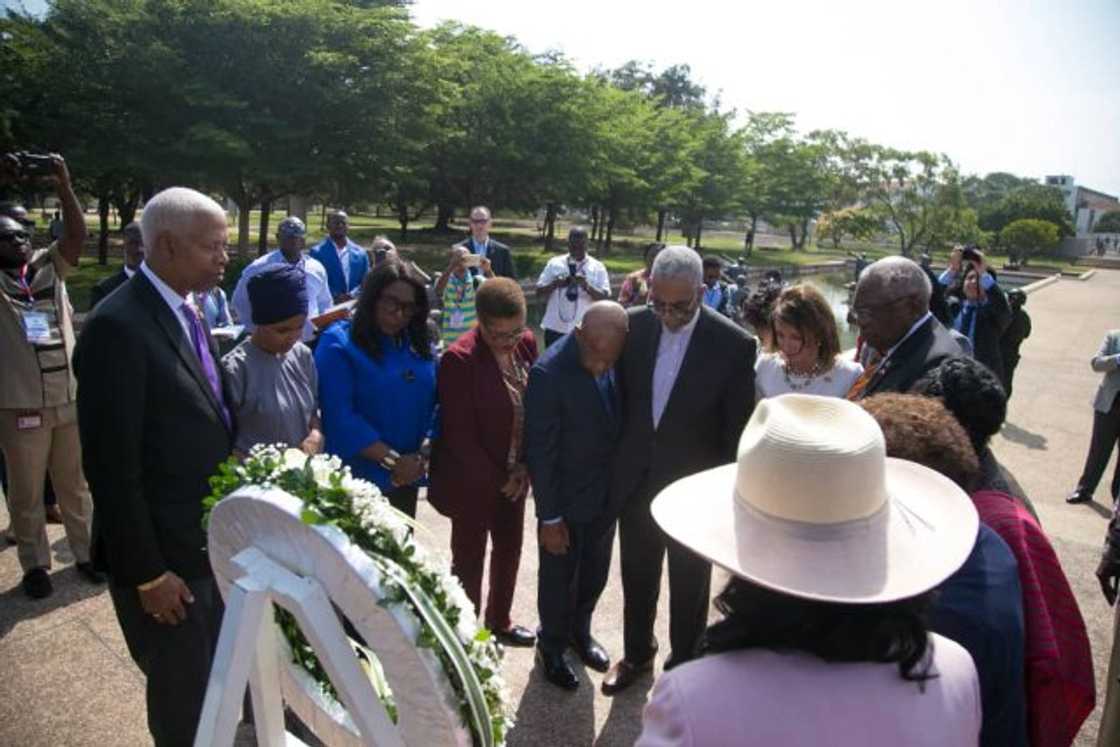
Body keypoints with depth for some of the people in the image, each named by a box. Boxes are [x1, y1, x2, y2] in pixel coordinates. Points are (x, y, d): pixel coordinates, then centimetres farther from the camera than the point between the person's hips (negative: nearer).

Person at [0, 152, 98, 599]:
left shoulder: (50, 267, 7)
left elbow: (78, 236, -6)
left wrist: (64, 188, -17)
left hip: (70, 400, 2)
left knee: (75, 486, 15)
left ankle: (86, 552, 28)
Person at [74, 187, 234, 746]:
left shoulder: (187, 313, 6)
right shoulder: (117, 325, -21)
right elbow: (111, 465, -21)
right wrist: (148, 572, -17)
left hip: (211, 542, 8)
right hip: (166, 553, -7)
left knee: (217, 685, 23)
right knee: (183, 702, 12)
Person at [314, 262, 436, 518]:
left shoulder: (420, 345, 7)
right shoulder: (338, 343, -12)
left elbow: (434, 403, 4)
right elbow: (339, 415, -19)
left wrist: (423, 454, -11)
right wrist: (392, 460, -19)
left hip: (407, 476, 6)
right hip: (357, 476, -6)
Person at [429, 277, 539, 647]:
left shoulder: (527, 343, -5)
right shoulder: (460, 358, -23)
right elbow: (459, 432, -20)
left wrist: (524, 465, -6)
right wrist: (495, 479, -12)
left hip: (514, 474, 6)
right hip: (473, 480, -6)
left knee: (509, 549, 21)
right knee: (469, 558, 10)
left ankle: (499, 620, 43)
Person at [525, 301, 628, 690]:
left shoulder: (617, 360, -11)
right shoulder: (549, 373, -27)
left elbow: (618, 419, 2)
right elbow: (540, 453, -20)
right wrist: (549, 518, -15)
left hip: (607, 493, 5)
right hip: (566, 500, -5)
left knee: (594, 575, 24)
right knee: (559, 580, 17)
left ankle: (579, 631, 50)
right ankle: (552, 646, 42)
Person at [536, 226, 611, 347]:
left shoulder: (597, 267, 1)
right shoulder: (554, 263, 4)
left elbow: (605, 298, -8)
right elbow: (539, 293, 3)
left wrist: (587, 286, -24)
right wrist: (554, 284, -16)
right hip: (555, 328, 1)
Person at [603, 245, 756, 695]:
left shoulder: (734, 345, -18)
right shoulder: (634, 325, -8)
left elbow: (737, 433, -12)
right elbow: (620, 396, 3)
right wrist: (616, 465, 4)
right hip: (636, 483, 4)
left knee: (689, 588, 18)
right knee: (637, 578, 23)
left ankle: (684, 666, 42)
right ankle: (637, 653, 48)